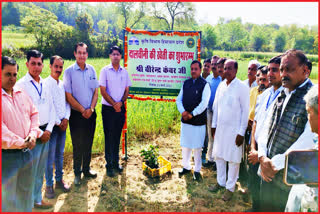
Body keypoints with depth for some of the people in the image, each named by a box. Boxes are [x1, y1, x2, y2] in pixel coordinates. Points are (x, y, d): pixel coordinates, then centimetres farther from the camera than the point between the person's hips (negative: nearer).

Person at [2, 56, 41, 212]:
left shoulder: (21, 93, 9)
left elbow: (34, 114, 13)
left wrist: (33, 135, -2)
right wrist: (21, 143, -15)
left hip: (26, 152, 6)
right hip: (7, 154, -6)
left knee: (26, 191, 21)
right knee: (8, 197, 6)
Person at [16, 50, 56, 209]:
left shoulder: (44, 84, 9)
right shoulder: (21, 85, -10)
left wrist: (48, 130, -1)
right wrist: (38, 133, -11)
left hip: (46, 132, 6)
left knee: (41, 168, 16)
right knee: (31, 169, 2)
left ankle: (37, 197, 32)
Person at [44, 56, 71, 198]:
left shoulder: (63, 84, 9)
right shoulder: (45, 84, -10)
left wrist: (66, 119, -2)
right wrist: (57, 122, -10)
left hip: (62, 124, 6)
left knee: (60, 154, 15)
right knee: (50, 156, 2)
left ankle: (59, 180, 29)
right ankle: (49, 185, 16)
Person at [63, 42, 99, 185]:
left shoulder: (91, 70, 4)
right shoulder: (69, 71, -7)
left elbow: (95, 92, 6)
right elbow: (69, 96, -8)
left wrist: (91, 109, -7)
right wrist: (82, 110, -10)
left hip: (91, 113, 4)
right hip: (76, 114, -3)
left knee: (88, 143, 13)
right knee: (77, 144, 5)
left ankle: (86, 169, 30)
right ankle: (77, 173, 21)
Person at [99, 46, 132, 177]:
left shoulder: (124, 72, 8)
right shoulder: (105, 71, -4)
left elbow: (127, 90, 8)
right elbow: (103, 91, -8)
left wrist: (121, 102, -9)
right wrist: (114, 104, -14)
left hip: (120, 108, 4)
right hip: (108, 108, -3)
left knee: (117, 136, 12)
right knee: (109, 136, 2)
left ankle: (116, 162, 25)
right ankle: (109, 165, 13)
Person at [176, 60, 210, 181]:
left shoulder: (204, 84, -6)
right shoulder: (186, 83, 9)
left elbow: (204, 103, -13)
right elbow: (179, 99, 9)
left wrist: (192, 114, -14)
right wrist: (183, 111, -8)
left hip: (198, 121, -5)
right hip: (185, 120, 5)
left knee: (197, 147, 4)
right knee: (185, 145, 14)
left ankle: (197, 170, 20)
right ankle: (186, 167, 31)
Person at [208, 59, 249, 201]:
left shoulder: (242, 87, -11)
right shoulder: (221, 85, 5)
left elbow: (245, 111, -11)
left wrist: (241, 132, -13)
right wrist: (213, 125, 11)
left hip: (234, 129, -5)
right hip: (220, 127, 6)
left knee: (233, 159, 5)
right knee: (219, 155, 15)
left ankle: (230, 187, 21)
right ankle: (220, 182, 33)